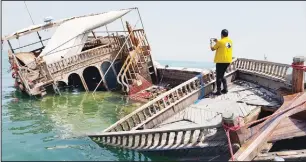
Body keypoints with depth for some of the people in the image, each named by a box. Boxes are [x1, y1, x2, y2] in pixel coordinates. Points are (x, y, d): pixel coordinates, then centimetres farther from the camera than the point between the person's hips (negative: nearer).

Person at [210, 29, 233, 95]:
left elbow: (212, 49, -1)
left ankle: (218, 91, 1)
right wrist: (217, 42, 27)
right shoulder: (230, 41, 8)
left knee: (219, 76, 0)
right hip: (228, 61, 7)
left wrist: (211, 43, 16)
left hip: (220, 61, -7)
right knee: (222, 75, 20)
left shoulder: (220, 42, -13)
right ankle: (225, 89, 19)